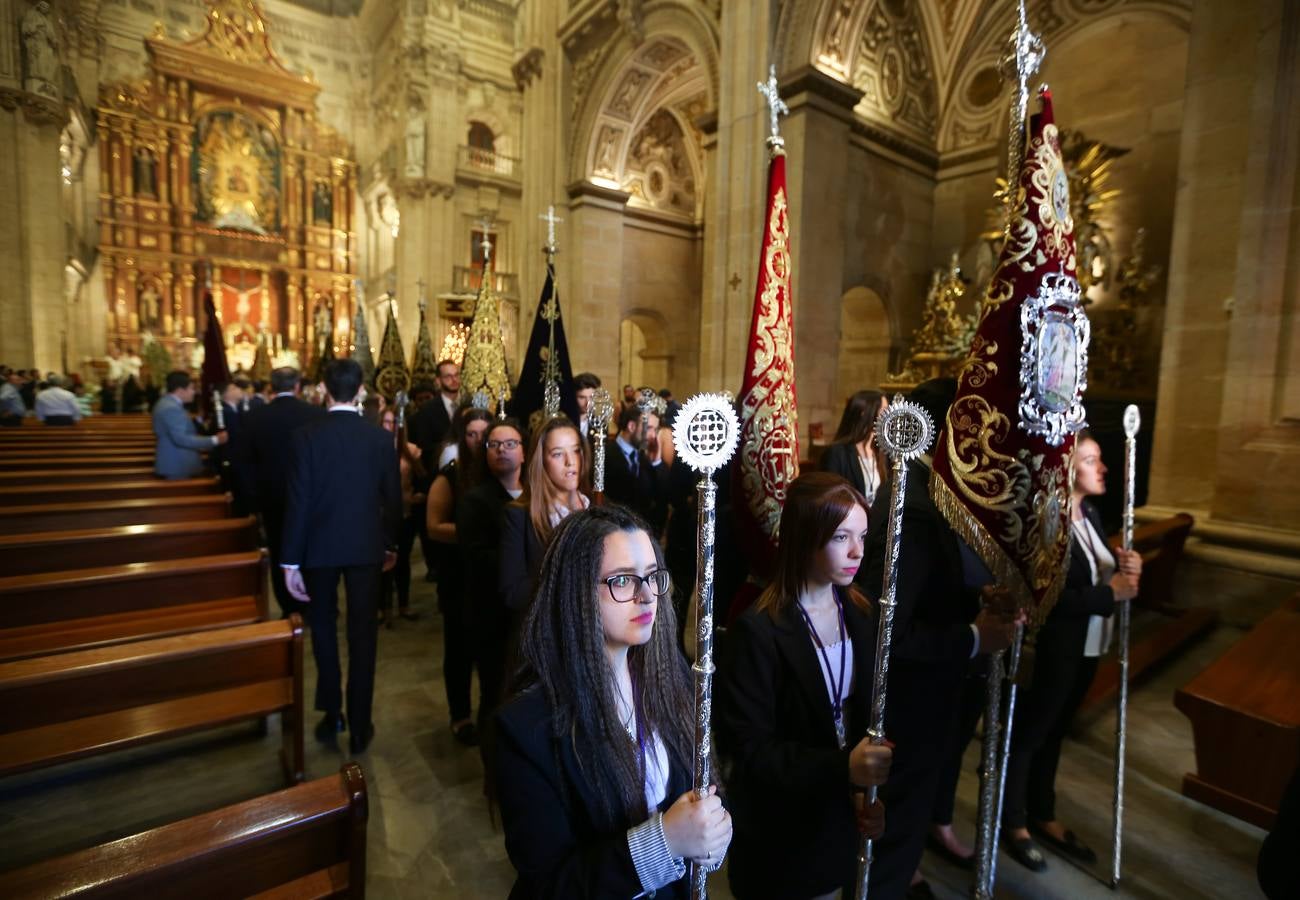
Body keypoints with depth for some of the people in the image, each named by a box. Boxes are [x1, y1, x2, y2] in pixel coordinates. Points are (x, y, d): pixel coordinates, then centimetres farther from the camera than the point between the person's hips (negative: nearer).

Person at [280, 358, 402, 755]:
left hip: (320, 546, 0)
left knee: (323, 627, 19)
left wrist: (290, 560, -5)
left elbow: (298, 500, -11)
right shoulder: (380, 437, -7)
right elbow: (393, 497, -2)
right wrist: (392, 544, 12)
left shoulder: (306, 436, -10)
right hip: (366, 546, 1)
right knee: (362, 634, 9)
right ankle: (359, 725, 18)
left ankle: (332, 713, 28)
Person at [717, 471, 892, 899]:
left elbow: (870, 714, -2)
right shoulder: (758, 630, -24)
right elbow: (746, 748, -22)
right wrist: (842, 768, -30)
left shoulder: (861, 613, -5)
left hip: (844, 816, 5)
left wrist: (869, 788, -17)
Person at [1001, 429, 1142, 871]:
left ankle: (1043, 816, 42)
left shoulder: (1090, 513, 5)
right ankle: (1014, 823, 30)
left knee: (1053, 732, 23)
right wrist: (1111, 594, -18)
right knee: (1027, 735, 10)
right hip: (1053, 651, -9)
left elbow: (1098, 569, 11)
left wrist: (1124, 565, -9)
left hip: (1086, 647, 9)